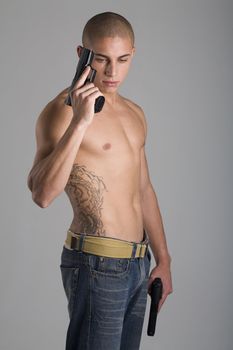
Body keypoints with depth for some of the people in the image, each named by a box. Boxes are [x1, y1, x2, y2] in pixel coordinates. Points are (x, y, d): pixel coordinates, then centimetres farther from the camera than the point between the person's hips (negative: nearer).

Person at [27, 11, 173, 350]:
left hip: (137, 264, 8)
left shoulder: (134, 113, 14)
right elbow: (42, 194, -26)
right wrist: (79, 122, -31)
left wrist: (163, 260, 21)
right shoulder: (61, 110, -11)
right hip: (97, 264, -8)